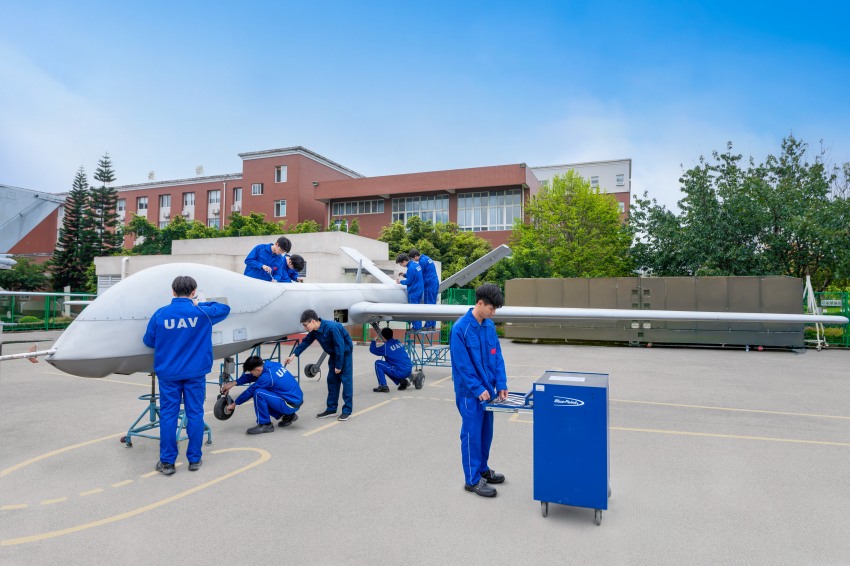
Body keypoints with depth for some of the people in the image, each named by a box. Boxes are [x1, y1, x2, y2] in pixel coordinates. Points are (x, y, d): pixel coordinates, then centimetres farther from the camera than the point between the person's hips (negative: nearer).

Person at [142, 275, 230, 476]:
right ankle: (194, 459, 17)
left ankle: (167, 462, 15)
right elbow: (225, 308, 11)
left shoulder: (160, 314, -6)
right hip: (195, 373, 0)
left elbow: (148, 341, 5)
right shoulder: (202, 313, -8)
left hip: (168, 373, 1)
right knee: (195, 414, 8)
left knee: (168, 415, 8)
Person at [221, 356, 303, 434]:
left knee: (258, 393, -20)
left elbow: (250, 391, -9)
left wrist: (234, 404, 5)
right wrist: (233, 383, 6)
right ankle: (288, 416, 19)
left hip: (291, 404, -10)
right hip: (296, 398, 10)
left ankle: (265, 425, -6)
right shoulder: (270, 364, 2)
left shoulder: (267, 377, -21)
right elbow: (250, 377, 13)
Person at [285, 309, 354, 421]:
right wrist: (293, 355, -8)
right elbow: (305, 342, 3)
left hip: (345, 352, -8)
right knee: (332, 380, 8)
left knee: (346, 379, -7)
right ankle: (331, 409, 15)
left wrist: (338, 366, -22)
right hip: (334, 354, 8)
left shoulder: (331, 327, -32)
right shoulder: (314, 331, -7)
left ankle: (347, 410, -3)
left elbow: (340, 347, -29)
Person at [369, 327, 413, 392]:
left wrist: (374, 341, 25)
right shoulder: (398, 342, 11)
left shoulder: (386, 347, -6)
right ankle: (403, 381, 17)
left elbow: (372, 349, 7)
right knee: (388, 365, 30)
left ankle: (383, 386, -2)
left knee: (378, 363, 2)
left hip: (400, 372, -7)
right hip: (409, 370, 7)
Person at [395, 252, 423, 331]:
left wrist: (401, 281, 1)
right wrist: (404, 275, 13)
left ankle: (416, 327, 4)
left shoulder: (411, 268, -21)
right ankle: (418, 326, 23)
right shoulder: (416, 264, 8)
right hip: (419, 291, 10)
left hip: (413, 292, -10)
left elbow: (409, 281, -15)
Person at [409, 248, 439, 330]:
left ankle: (428, 325, -2)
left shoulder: (422, 261, -12)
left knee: (428, 305, -4)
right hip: (435, 284, 9)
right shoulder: (427, 258, 16)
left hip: (429, 285, -9)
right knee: (432, 305, 13)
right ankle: (433, 325, 17)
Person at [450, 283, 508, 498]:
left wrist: (501, 384, -1)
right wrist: (478, 389, -18)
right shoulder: (460, 328, -18)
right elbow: (463, 364, -19)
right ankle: (472, 479, 16)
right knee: (472, 434, 3)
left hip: (488, 389, 7)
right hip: (470, 392, -7)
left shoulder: (489, 326, 3)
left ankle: (482, 469, 35)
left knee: (486, 432, 18)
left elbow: (497, 356, 6)